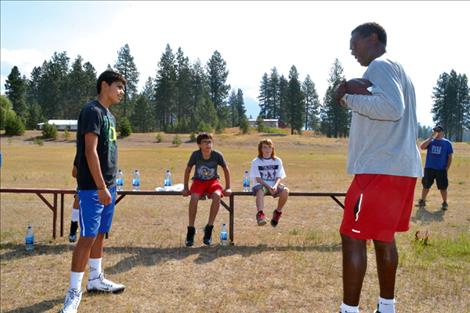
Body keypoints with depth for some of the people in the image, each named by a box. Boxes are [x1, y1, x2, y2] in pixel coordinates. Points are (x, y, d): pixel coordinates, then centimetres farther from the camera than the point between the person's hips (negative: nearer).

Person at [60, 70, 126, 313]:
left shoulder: (110, 116, 15)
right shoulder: (92, 111, -14)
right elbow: (90, 152, -20)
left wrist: (110, 185, 18)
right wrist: (101, 187, -22)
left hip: (108, 185, 9)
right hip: (93, 188, -9)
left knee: (100, 234, 16)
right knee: (88, 237, -6)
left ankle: (96, 279, 29)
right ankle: (74, 292, 4)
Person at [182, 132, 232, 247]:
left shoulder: (217, 155, -14)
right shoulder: (195, 154, -15)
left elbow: (226, 170, 1)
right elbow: (188, 170, 1)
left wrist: (228, 188, 0)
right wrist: (186, 188, 1)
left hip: (213, 181, 0)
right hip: (198, 181, 0)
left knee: (217, 196, -33)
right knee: (194, 198, -32)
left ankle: (209, 229, -20)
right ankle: (191, 230, -17)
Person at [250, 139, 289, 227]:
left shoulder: (277, 161, 9)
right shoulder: (256, 161, 1)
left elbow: (279, 177, 3)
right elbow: (258, 178, -6)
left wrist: (275, 186, -19)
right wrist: (268, 187, -20)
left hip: (274, 185, 3)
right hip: (260, 185, -2)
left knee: (285, 191, -27)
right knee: (260, 191, -38)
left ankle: (278, 212, -6)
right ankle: (260, 214, -50)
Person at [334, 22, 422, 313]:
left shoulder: (380, 65, -7)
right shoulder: (397, 70, 24)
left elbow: (392, 108, -23)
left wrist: (348, 98, -14)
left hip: (381, 168, -10)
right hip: (400, 166, 10)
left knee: (352, 237, -7)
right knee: (383, 237, 16)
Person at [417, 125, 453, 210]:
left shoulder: (447, 143, 1)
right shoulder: (430, 141, 6)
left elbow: (450, 157, 2)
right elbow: (422, 147, -13)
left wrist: (447, 169, -5)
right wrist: (431, 137, -12)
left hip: (441, 169, -1)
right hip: (429, 168, 2)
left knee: (443, 187, 3)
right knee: (426, 186, 9)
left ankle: (445, 203, 18)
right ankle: (422, 201, 22)